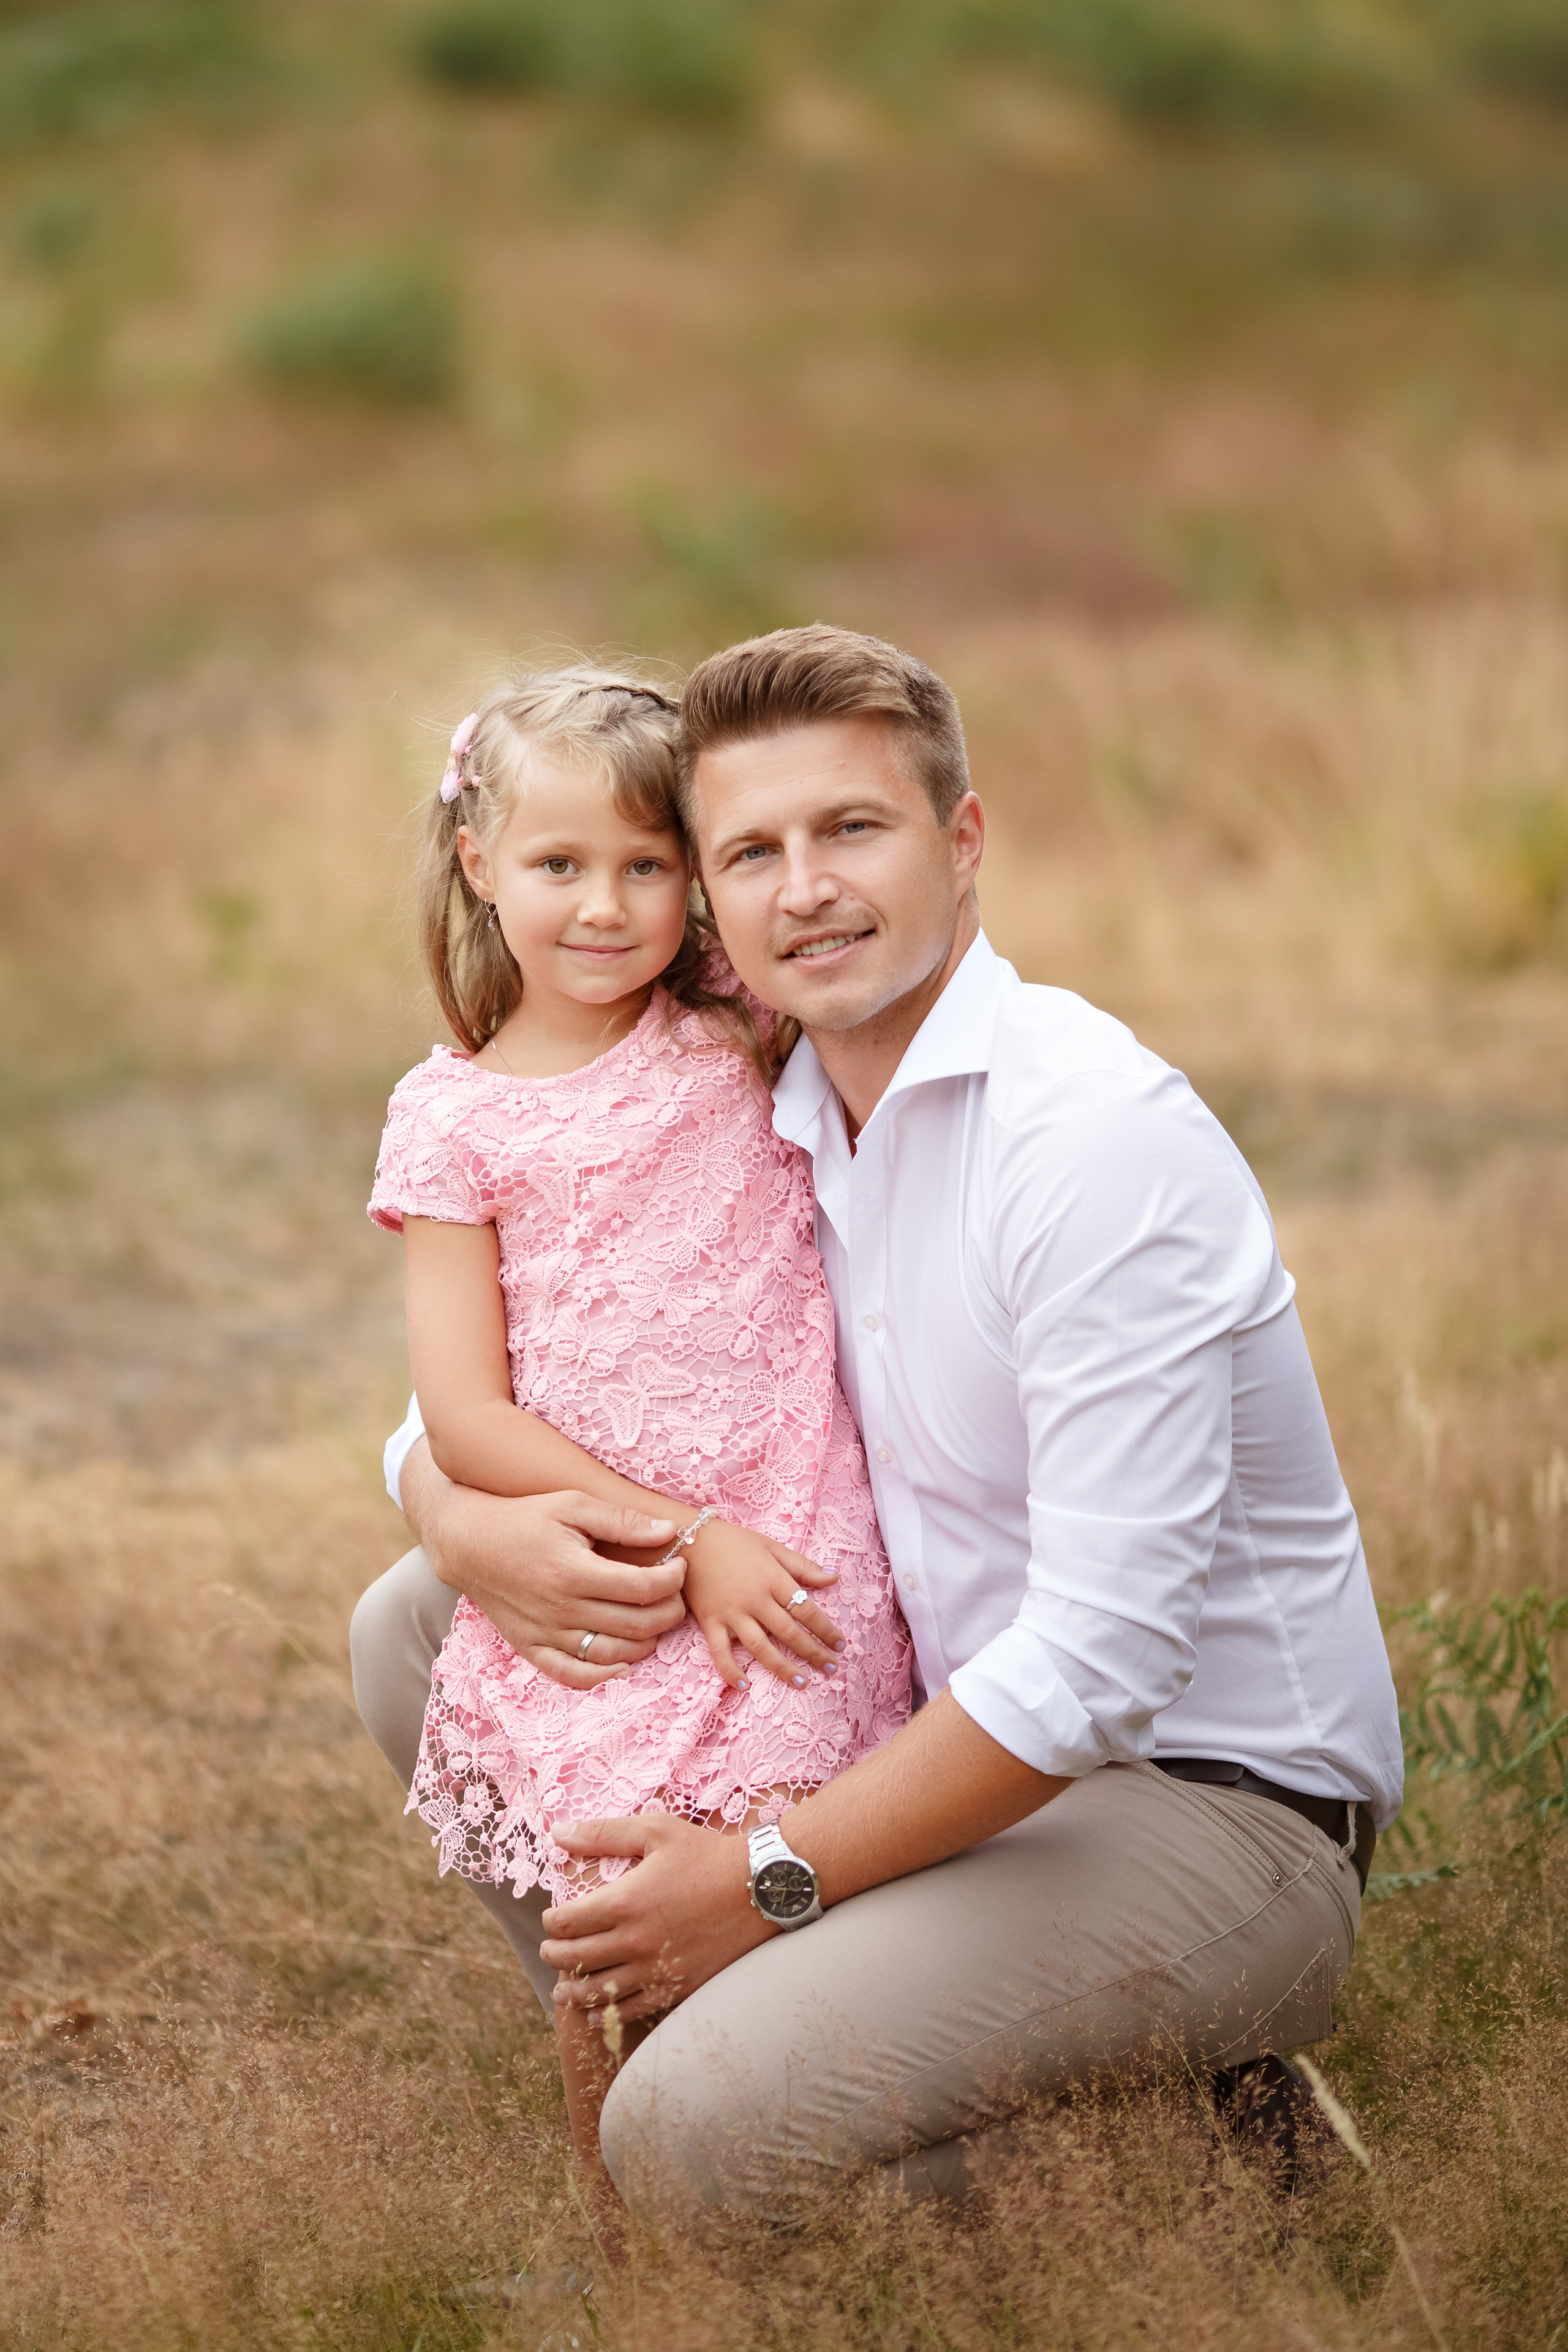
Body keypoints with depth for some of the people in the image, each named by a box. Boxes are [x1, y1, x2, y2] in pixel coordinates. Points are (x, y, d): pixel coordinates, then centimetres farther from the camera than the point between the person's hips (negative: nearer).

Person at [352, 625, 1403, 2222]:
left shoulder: (1101, 1134, -21)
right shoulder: (763, 1132, 3)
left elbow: (1102, 1656, -27)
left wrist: (768, 1877, -21)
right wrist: (470, 1529, -12)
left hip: (1214, 1805, -8)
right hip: (953, 1729, 8)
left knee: (701, 2137, -27)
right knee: (413, 1630, 7)